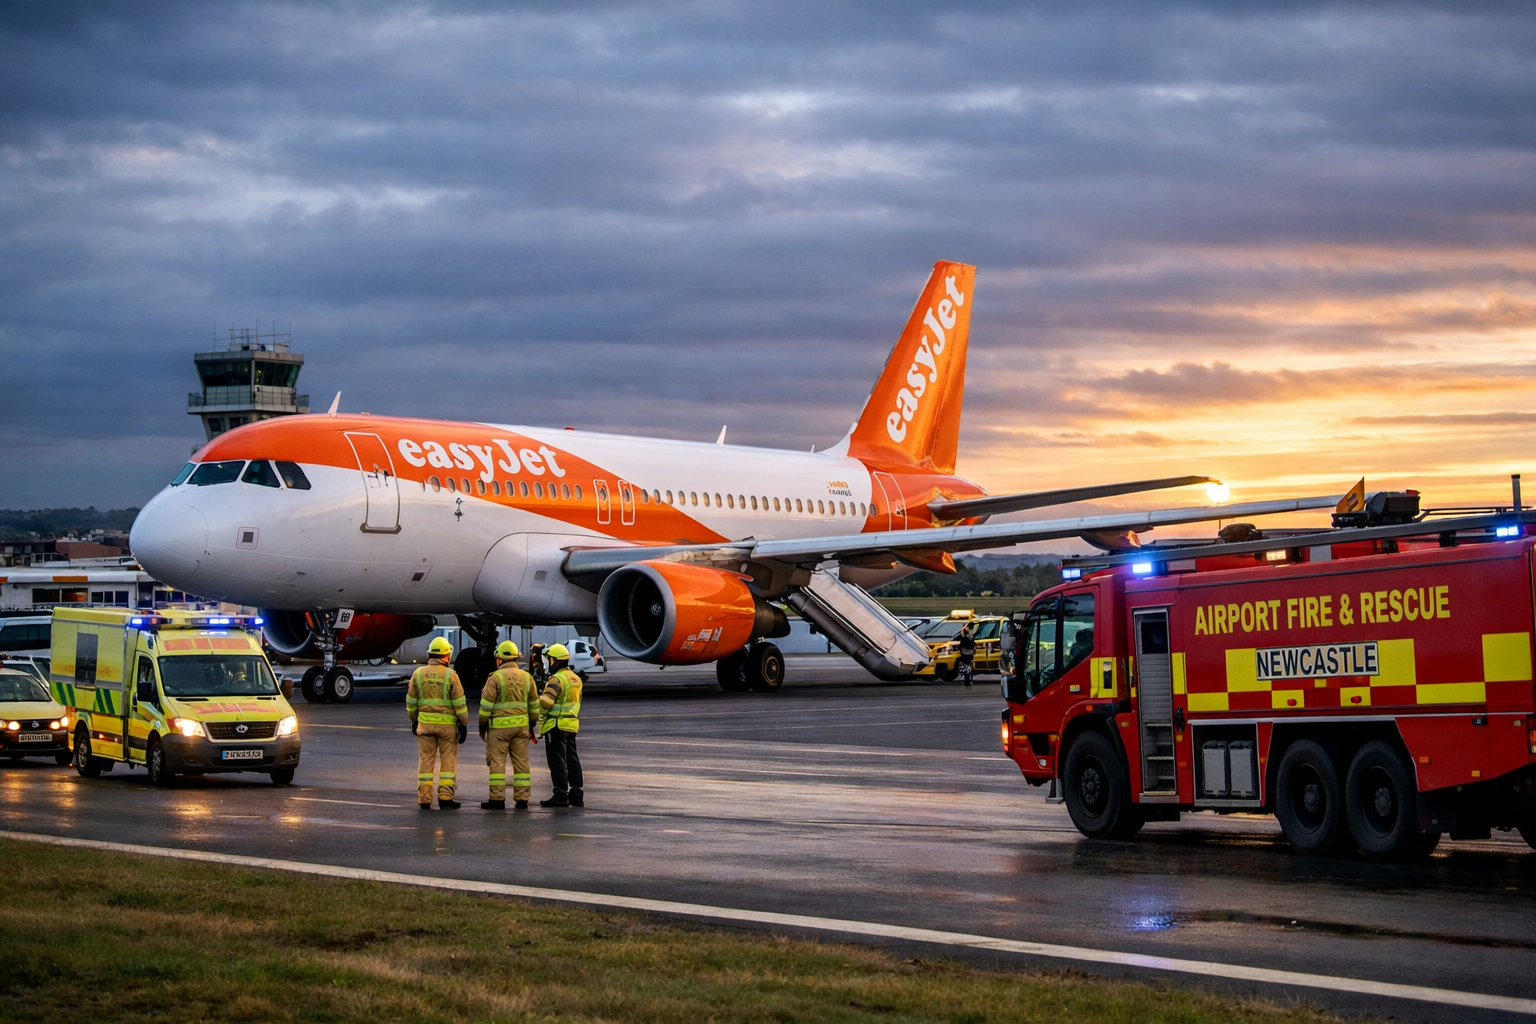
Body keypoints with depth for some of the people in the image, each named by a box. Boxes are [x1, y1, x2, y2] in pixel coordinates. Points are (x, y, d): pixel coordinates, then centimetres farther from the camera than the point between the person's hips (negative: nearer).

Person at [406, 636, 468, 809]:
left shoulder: (418, 673, 1)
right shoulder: (450, 675, -8)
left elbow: (411, 701, 9)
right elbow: (459, 703, -7)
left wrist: (414, 720, 21)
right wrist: (464, 724, 0)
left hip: (425, 723, 3)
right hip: (447, 723, -3)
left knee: (426, 760, 8)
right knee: (448, 761, 5)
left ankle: (424, 799, 6)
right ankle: (445, 798, 2)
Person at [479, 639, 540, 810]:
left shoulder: (496, 678, -9)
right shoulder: (526, 677, 7)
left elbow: (486, 704, -7)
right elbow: (534, 704, 14)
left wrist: (482, 725, 4)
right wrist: (532, 724, 23)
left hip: (499, 726, -5)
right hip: (521, 725, 5)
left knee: (497, 762, 0)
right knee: (521, 762, 7)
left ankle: (497, 799, -1)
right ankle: (522, 799, 7)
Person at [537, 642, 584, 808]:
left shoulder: (557, 679, -16)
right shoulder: (575, 679, 14)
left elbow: (546, 701, -24)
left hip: (556, 725, -9)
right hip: (571, 724, 9)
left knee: (558, 762, -5)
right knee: (572, 760, 12)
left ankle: (561, 796, -5)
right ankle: (576, 795, 13)